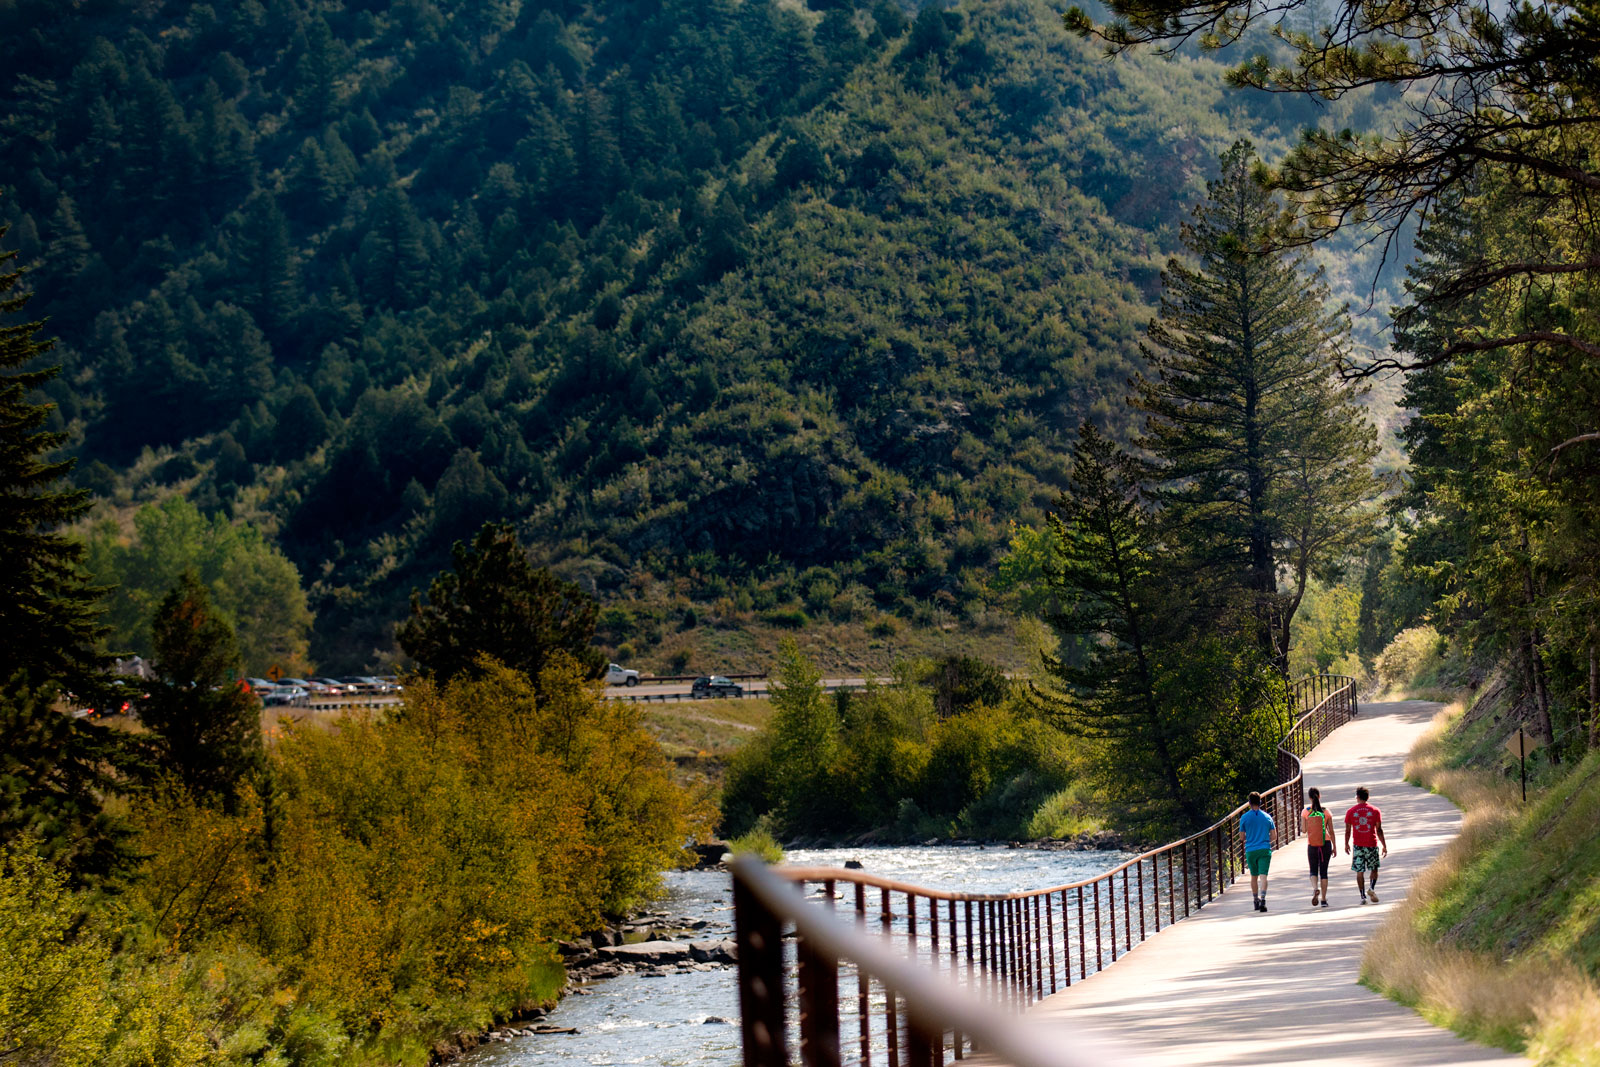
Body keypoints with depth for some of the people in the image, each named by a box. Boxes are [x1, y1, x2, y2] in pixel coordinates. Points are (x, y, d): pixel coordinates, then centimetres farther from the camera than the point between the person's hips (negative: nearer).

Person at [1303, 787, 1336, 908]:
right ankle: (1323, 899, 7)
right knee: (1323, 871, 8)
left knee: (1313, 870, 11)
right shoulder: (1326, 812, -2)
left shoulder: (1305, 812, -4)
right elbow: (1331, 831, 1)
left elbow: (1304, 830, -4)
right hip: (1325, 844, 1)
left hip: (1312, 845, -1)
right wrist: (1334, 847, 9)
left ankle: (1315, 889, -19)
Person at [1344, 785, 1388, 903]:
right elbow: (1379, 830, -3)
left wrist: (1346, 844, 17)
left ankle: (1363, 896, 2)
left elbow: (1347, 830, 4)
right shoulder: (1375, 811, -1)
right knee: (1374, 869, 14)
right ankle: (1372, 888, -9)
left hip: (1358, 845, 0)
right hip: (1372, 845, 0)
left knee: (1360, 872, 5)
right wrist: (1384, 846, 3)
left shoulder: (1350, 812, 0)